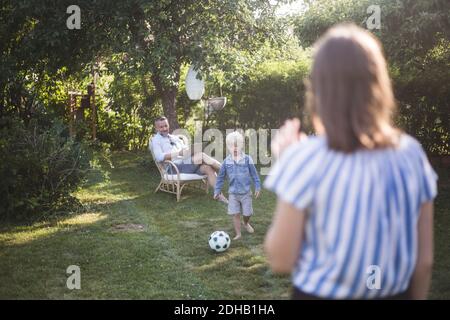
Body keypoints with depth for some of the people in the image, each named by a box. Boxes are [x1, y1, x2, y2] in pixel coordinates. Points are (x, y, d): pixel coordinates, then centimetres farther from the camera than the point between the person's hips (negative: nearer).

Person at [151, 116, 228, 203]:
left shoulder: (175, 138, 27)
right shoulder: (156, 140, 6)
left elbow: (186, 150, 23)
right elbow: (159, 157, -12)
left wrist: (190, 150, -3)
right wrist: (179, 153, -21)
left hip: (186, 165, 6)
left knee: (208, 168, -21)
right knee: (201, 155, -23)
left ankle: (219, 195, -27)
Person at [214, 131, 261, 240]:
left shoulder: (247, 159, -9)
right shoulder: (226, 161, -2)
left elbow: (254, 174, -1)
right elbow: (220, 177, 6)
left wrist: (257, 187, -2)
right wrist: (217, 190, 5)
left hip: (246, 192, -1)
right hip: (233, 193, 1)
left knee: (247, 213, 8)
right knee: (235, 214, -1)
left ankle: (246, 223, 41)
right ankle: (238, 234, 11)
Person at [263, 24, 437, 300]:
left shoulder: (307, 158, -18)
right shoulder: (411, 154, -7)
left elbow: (281, 261, -11)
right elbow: (425, 259, -1)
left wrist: (288, 162, -6)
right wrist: (416, 296, 15)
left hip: (322, 294, -3)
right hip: (396, 294, 4)